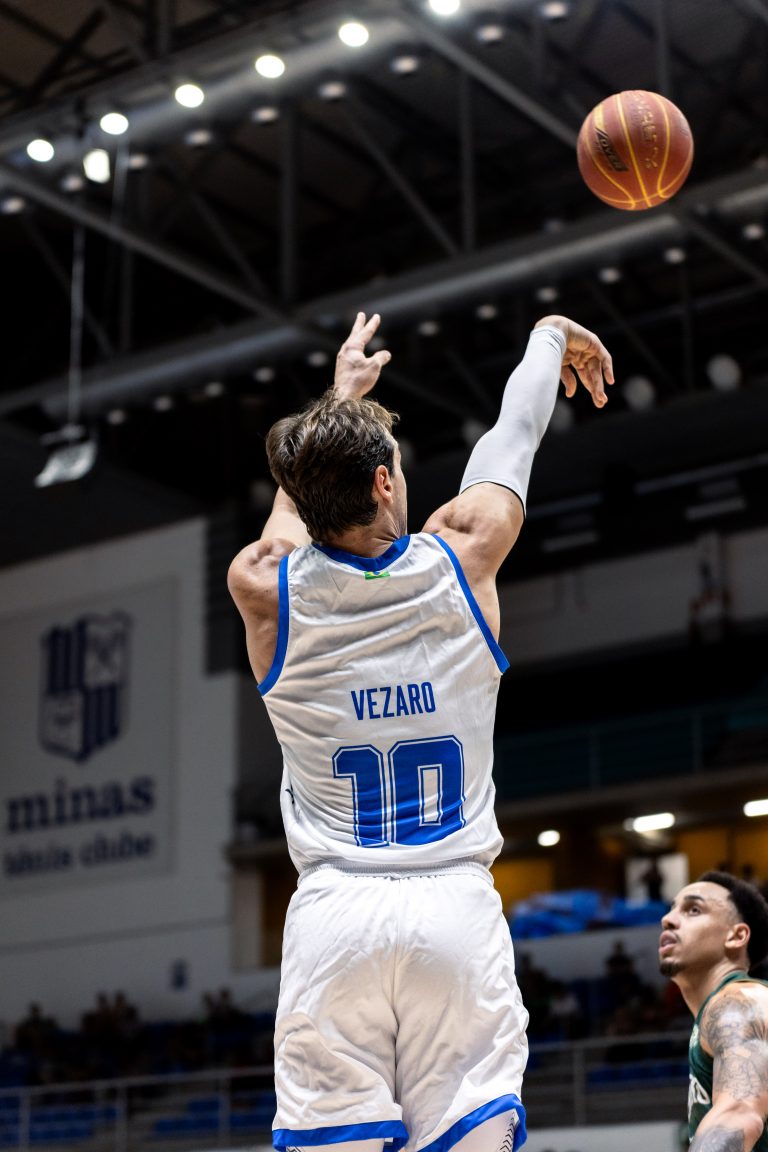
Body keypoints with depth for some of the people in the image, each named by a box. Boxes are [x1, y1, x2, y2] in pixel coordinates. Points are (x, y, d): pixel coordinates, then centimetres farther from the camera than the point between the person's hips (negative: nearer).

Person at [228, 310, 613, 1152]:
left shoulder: (263, 588, 0)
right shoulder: (462, 560, -1)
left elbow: (301, 492, 23)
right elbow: (512, 435, 19)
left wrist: (341, 394, 40)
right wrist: (551, 332, 37)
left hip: (332, 915, 1)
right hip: (456, 905, 0)